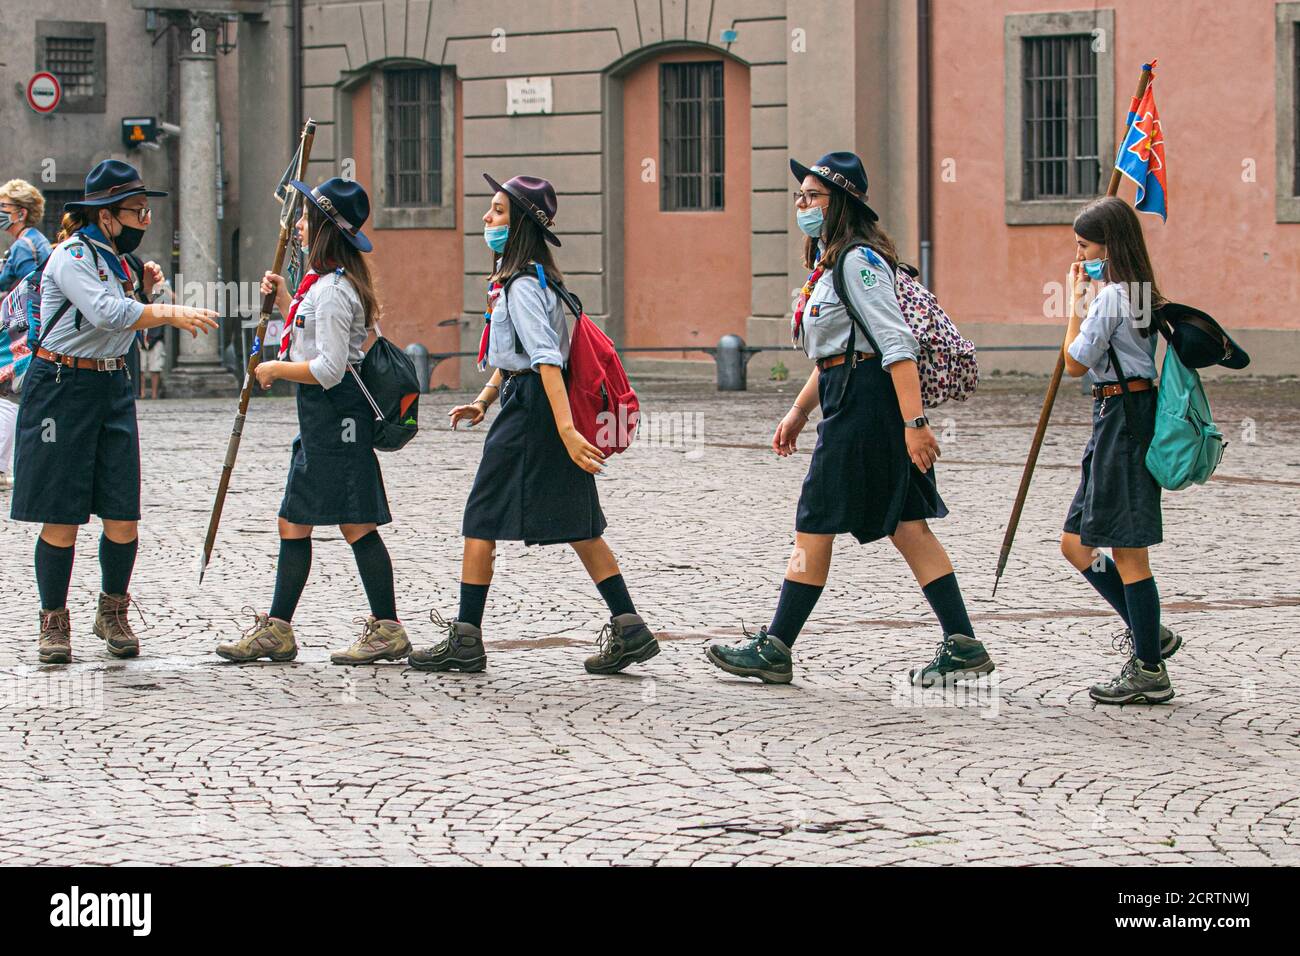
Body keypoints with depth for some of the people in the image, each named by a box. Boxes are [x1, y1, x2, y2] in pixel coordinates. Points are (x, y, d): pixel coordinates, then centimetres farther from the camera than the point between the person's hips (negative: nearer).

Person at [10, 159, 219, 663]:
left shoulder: (114, 257, 13)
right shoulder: (71, 257, -13)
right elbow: (106, 313, -29)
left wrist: (141, 286, 7)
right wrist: (172, 314, -33)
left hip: (113, 387, 7)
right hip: (63, 388, -7)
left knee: (124, 517, 1)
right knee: (62, 518, -3)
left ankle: (113, 611, 19)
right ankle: (53, 621, 9)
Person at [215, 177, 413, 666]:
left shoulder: (332, 290, -18)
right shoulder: (323, 283, 14)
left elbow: (328, 369, -23)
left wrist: (274, 369, -11)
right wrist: (284, 301, 16)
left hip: (335, 412, -11)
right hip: (320, 416, 11)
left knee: (356, 523, -6)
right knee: (293, 522, 12)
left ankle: (388, 629, -1)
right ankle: (277, 629, 17)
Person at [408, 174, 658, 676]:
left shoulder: (523, 286, -16)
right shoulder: (516, 277, 16)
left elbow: (546, 358, -26)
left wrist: (567, 430, -33)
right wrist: (483, 402, 18)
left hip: (528, 409, -10)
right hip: (526, 403, 10)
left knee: (480, 522, -2)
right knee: (577, 526, 10)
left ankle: (465, 640, 3)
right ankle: (629, 629, 8)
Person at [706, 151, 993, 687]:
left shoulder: (858, 260, -14)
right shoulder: (831, 261, 18)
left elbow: (896, 344, -21)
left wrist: (914, 422, -27)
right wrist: (799, 412, 26)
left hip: (866, 401, -10)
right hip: (849, 401, 10)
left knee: (815, 524, -2)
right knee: (907, 526, 7)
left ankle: (774, 650, 5)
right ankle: (963, 647, 5)